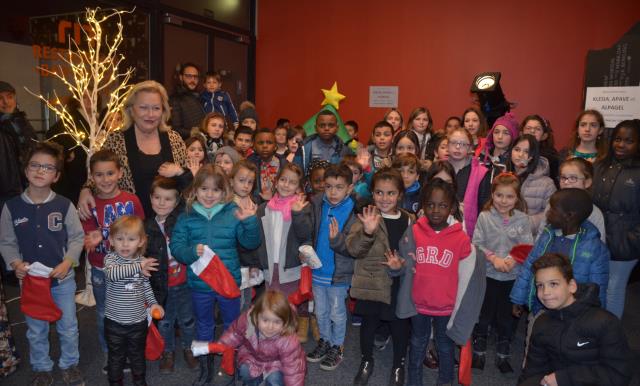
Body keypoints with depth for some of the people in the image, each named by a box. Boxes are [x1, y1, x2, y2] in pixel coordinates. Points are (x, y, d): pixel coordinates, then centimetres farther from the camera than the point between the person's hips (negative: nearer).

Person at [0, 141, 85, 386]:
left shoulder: (64, 205, -11)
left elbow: (77, 237, -4)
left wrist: (67, 262, -16)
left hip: (62, 279, -1)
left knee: (68, 327, 15)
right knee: (36, 331, 18)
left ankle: (70, 364, 37)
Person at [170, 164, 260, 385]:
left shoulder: (233, 213, -8)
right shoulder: (187, 217, -4)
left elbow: (251, 243, -11)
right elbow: (176, 247, -7)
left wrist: (250, 221, -27)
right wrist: (192, 252, -26)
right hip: (199, 284, 1)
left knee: (232, 326, 17)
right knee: (203, 327, 20)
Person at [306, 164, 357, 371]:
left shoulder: (354, 212, -17)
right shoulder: (317, 205, -7)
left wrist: (337, 239, -33)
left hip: (339, 273, -4)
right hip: (317, 270, 4)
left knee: (337, 313, 15)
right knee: (321, 312, 21)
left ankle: (337, 347, 36)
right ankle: (325, 341, 43)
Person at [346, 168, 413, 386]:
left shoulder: (408, 220, -2)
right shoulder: (366, 217, -10)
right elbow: (353, 249, -22)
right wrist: (367, 232, -38)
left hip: (400, 285, 2)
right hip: (371, 284, -1)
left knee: (400, 325, 16)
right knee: (369, 323, 17)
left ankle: (398, 365, 42)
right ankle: (366, 361, 42)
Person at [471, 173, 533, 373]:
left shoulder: (522, 219, -4)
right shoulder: (484, 216, -6)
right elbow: (476, 244, -8)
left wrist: (513, 259, -24)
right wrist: (493, 258, -20)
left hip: (513, 276, 1)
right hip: (488, 274, -1)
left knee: (506, 316, 15)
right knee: (484, 314, 11)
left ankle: (502, 355, 31)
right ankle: (479, 352, 28)